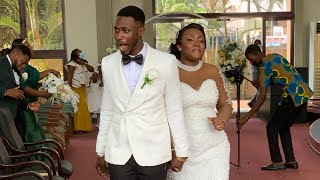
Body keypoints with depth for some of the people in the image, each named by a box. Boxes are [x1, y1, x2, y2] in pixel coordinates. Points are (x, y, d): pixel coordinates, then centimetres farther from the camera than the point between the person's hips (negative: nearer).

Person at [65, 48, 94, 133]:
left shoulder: (84, 63, 16)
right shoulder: (72, 64, -8)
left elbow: (92, 69, 4)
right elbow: (69, 78, -13)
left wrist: (84, 63, -6)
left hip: (83, 88, 8)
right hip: (76, 88, -8)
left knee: (83, 107, 9)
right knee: (77, 107, -9)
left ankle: (83, 127, 15)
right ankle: (77, 128, -4)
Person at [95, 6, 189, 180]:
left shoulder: (166, 61, -7)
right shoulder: (108, 63, 2)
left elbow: (174, 110, -3)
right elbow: (107, 111, 8)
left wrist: (181, 152, 0)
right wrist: (100, 152, 10)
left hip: (153, 154, -2)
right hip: (117, 154, 2)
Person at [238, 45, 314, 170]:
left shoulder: (265, 67, -13)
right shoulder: (274, 56, 12)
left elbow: (262, 97, -17)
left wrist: (246, 118, -17)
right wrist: (262, 84, 11)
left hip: (293, 96, -9)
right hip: (304, 92, 9)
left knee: (272, 127, -1)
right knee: (284, 127, 17)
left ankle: (277, 162, 0)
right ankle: (291, 161, 18)